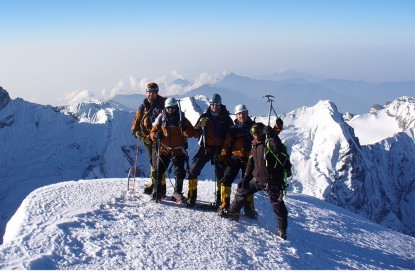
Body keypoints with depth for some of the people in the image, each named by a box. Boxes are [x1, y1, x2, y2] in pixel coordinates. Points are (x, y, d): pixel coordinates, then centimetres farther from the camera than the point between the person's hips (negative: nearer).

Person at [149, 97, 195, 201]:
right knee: (158, 170, 0)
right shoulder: (161, 119, -1)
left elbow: (191, 133, -8)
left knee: (180, 172, 1)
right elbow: (153, 131, 6)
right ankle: (157, 191, 15)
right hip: (164, 149, 1)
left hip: (179, 151, -1)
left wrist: (185, 128, -29)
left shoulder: (182, 119, -3)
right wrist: (156, 135, -17)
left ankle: (177, 192, 14)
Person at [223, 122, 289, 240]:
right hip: (257, 178, 7)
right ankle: (233, 213, 29)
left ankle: (282, 230, 10)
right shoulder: (255, 146, 11)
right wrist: (246, 178, 12)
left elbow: (278, 148, -34)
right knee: (241, 191, 12)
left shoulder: (270, 142, -10)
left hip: (272, 180, -7)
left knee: (278, 205, -2)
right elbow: (250, 164, 16)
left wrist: (272, 135, -38)